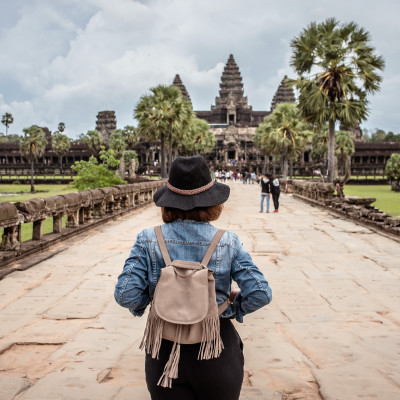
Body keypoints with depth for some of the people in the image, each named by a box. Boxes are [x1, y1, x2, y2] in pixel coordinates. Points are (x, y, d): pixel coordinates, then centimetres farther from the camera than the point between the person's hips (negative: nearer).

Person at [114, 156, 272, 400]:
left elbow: (126, 295, -15)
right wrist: (235, 303, 6)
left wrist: (145, 301, 6)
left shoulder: (149, 241, -10)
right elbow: (261, 294, -13)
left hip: (165, 354, 0)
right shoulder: (227, 242, -10)